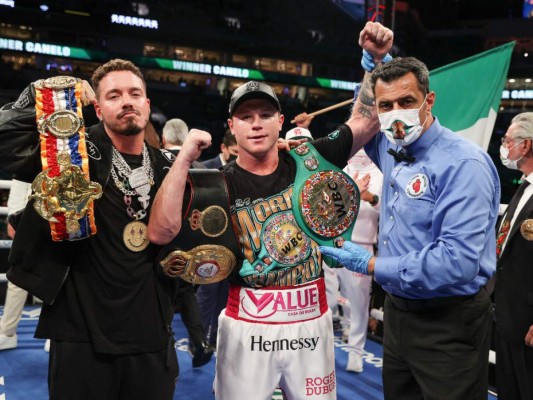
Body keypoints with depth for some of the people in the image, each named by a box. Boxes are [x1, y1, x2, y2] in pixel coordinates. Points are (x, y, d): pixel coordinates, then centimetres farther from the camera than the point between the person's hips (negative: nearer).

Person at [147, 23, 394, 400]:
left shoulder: (309, 161, 1)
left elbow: (365, 119, 5)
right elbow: (161, 233, -17)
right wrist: (184, 159, -21)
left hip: (312, 322, 2)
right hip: (247, 328, -2)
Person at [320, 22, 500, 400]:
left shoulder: (463, 163, -21)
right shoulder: (393, 150, 4)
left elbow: (457, 262, -30)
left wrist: (373, 265, -20)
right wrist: (371, 58, 11)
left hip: (449, 323, -8)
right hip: (398, 310, 8)